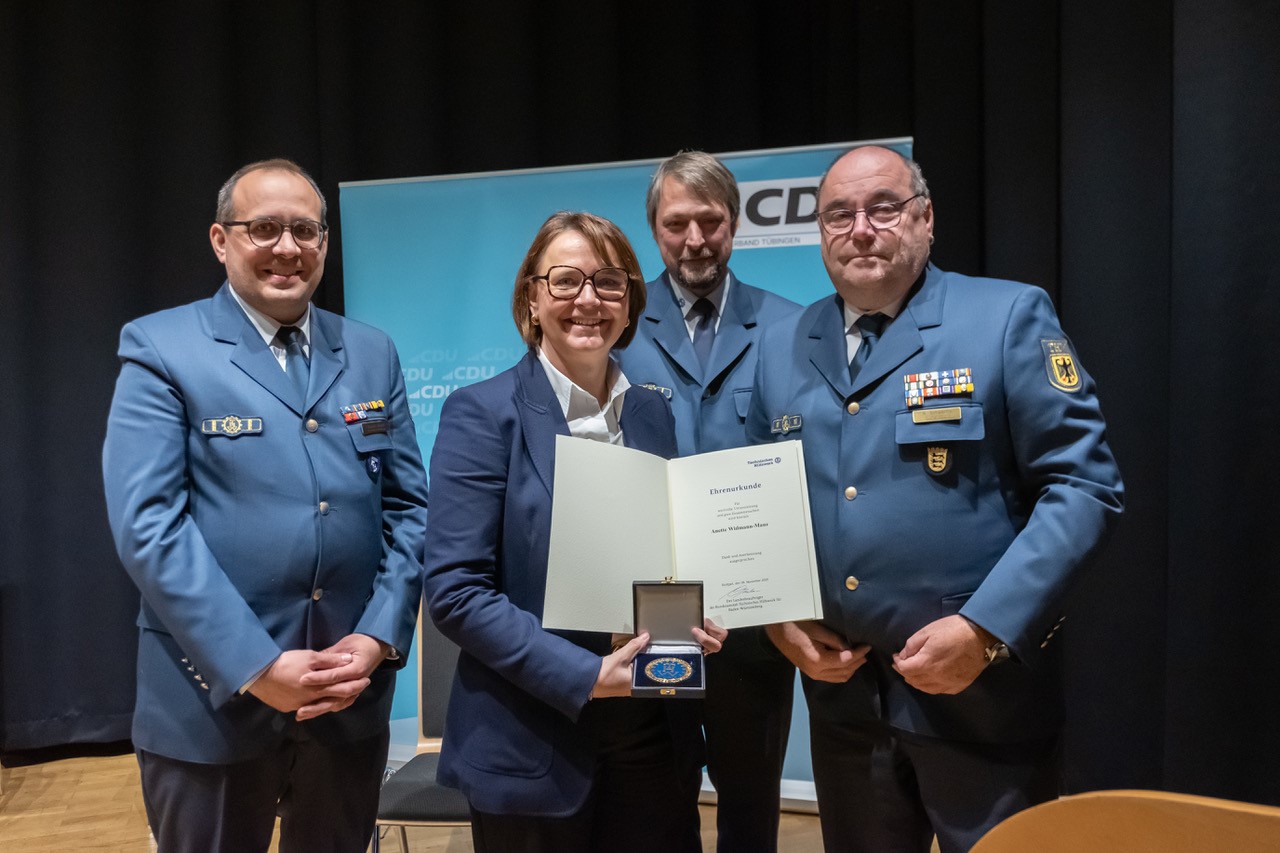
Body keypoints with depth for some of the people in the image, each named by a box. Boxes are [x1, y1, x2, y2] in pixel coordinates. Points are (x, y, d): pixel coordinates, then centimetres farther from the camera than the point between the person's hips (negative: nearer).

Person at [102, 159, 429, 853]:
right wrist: (256, 665, -17)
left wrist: (378, 639, -7)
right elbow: (147, 524, -12)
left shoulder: (373, 356, 7)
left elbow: (410, 506, 6)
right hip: (212, 700, -3)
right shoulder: (160, 349, -4)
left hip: (352, 695, 4)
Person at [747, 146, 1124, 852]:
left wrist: (986, 629, -18)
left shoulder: (1010, 317, -7)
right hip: (840, 694, 4)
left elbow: (1083, 484, -11)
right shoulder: (781, 347, 7)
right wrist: (777, 618, -2)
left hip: (982, 697, -4)